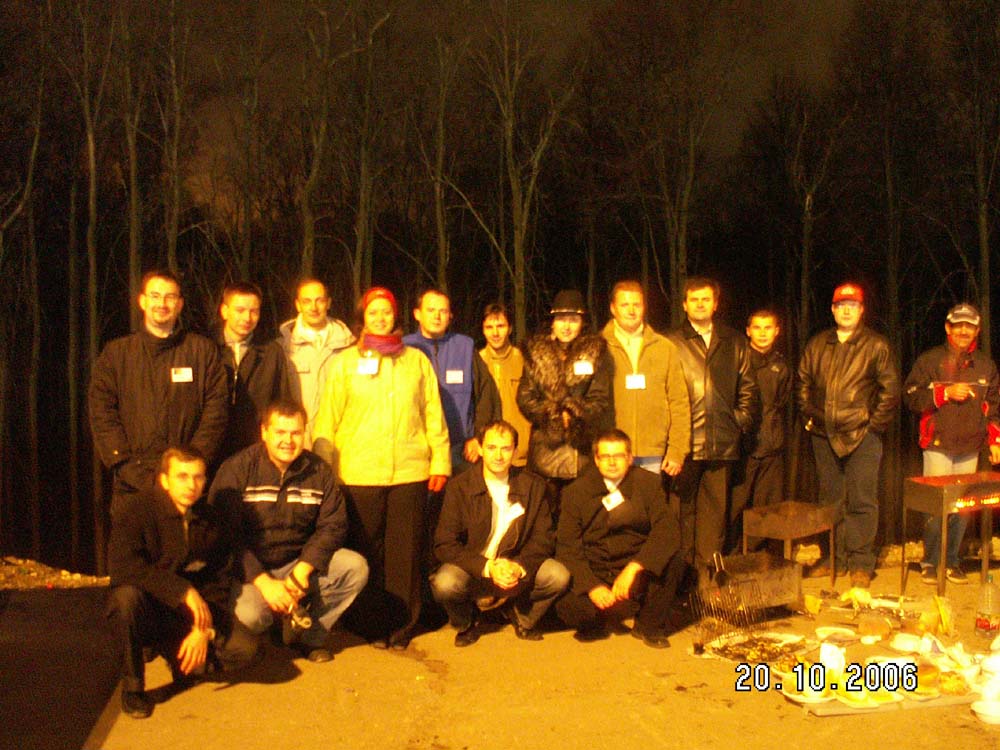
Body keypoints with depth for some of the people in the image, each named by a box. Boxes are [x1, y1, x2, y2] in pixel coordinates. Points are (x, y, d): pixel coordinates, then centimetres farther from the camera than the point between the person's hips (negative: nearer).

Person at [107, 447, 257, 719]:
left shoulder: (213, 521, -2)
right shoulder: (138, 508, -15)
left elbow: (220, 584, 1)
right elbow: (122, 566, -31)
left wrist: (204, 630, -14)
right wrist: (184, 591, -32)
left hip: (189, 615, 3)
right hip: (148, 610, -3)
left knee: (244, 649, -18)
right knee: (128, 594, -37)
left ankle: (175, 652, 12)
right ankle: (132, 685, -15)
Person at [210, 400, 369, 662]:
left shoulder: (318, 470, 1)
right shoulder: (236, 470, -9)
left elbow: (332, 526, -1)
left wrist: (303, 570, -16)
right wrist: (264, 582, -22)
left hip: (298, 562, 4)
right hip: (248, 569, -4)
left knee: (356, 567, -18)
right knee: (247, 615, -33)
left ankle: (308, 632, 0)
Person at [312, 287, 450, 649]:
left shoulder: (417, 360, 12)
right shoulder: (346, 361, 9)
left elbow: (433, 415, 12)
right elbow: (328, 416, 7)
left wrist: (440, 463, 7)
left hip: (410, 471, 1)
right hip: (359, 473, -1)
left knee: (406, 552, 3)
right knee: (368, 552, 5)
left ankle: (402, 627, 15)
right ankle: (375, 627, 17)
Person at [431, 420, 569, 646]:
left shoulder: (533, 486, -1)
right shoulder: (459, 487, -8)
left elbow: (543, 539, -2)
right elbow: (445, 544, -12)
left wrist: (519, 566, -22)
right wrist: (487, 567, -24)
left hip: (517, 569, 2)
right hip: (473, 569, -2)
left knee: (559, 576, -24)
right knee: (444, 584, -33)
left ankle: (522, 617, 9)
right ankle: (465, 623, 5)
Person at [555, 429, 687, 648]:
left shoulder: (649, 484, -1)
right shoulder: (575, 492, -1)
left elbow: (668, 531, -15)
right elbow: (567, 546, -7)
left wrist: (634, 567, -29)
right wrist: (592, 586, -22)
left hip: (637, 573, 1)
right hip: (593, 574, -1)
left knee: (673, 559, -28)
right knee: (569, 608, -30)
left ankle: (649, 624, -3)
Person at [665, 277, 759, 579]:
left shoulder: (735, 343, 16)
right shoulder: (670, 342, 5)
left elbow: (748, 388, 17)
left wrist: (741, 421, 6)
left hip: (722, 442, 3)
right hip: (684, 441, -2)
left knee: (715, 507, 4)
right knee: (682, 508, -1)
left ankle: (708, 571, 13)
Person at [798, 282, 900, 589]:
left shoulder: (876, 346, 0)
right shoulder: (817, 344, 11)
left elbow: (890, 391, -1)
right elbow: (803, 383, 19)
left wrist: (874, 425, -6)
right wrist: (809, 416, 9)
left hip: (862, 436, -4)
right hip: (824, 435, 4)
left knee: (861, 501, -3)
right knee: (829, 500, 11)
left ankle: (860, 563, 5)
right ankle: (834, 557, 21)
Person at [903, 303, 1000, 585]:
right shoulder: (929, 360, 4)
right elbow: (911, 396, -3)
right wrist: (946, 393, -13)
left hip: (970, 449, 3)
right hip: (938, 446, -3)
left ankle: (952, 561, 16)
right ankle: (930, 563, 5)